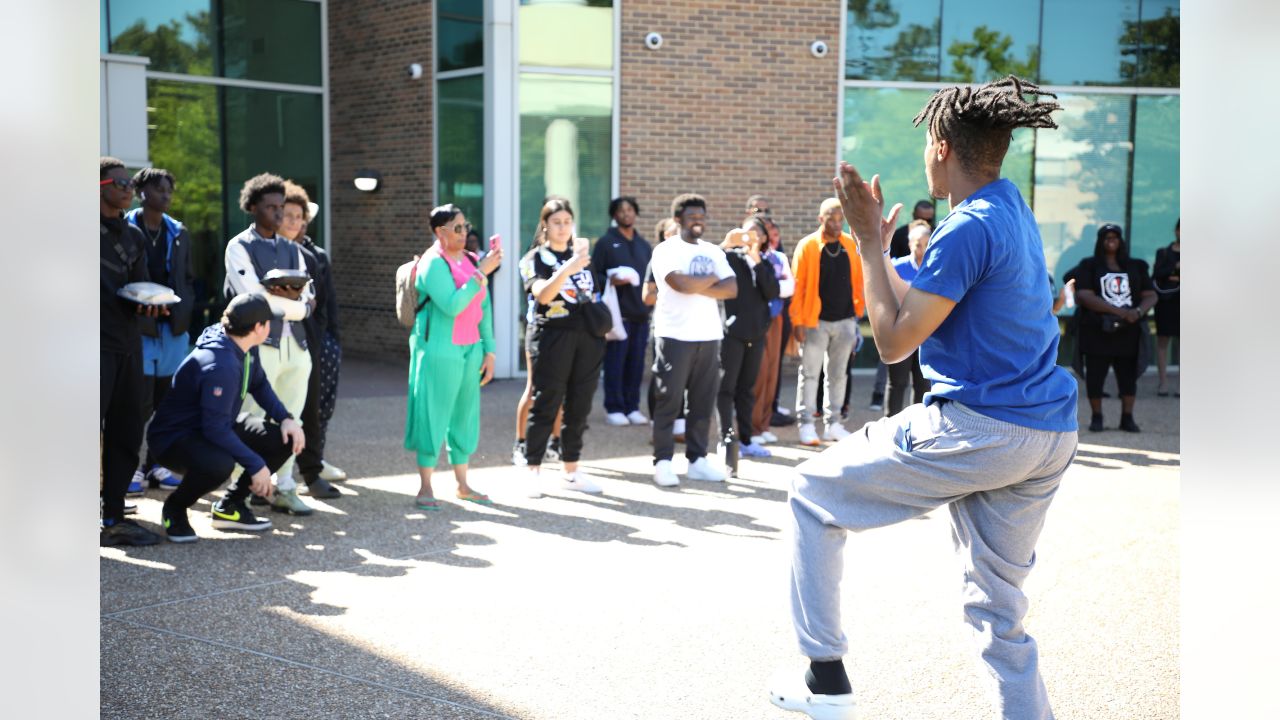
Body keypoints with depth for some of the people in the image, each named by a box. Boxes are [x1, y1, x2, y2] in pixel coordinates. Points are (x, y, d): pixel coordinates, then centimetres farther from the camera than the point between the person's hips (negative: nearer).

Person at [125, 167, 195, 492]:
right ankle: (131, 466, 5)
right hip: (139, 328, -5)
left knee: (166, 402, 8)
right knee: (140, 402, -6)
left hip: (174, 328, 5)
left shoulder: (179, 233, 13)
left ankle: (157, 465, 17)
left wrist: (184, 311, 2)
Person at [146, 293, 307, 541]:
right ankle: (174, 509, -7)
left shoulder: (246, 348, -3)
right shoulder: (221, 365, -32)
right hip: (174, 437, -10)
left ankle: (230, 506, 11)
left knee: (286, 439, -4)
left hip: (218, 425, 10)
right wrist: (256, 465, -29)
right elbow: (216, 429, -33)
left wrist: (285, 418, -1)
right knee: (219, 464, -41)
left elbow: (259, 384, 15)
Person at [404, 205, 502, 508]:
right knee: (434, 415, -2)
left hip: (470, 349, 7)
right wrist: (482, 273, -23)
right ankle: (425, 488, 7)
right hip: (439, 350, -7)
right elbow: (452, 305, -23)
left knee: (465, 415, 12)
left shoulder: (471, 261, 10)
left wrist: (489, 349, 11)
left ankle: (462, 485, 22)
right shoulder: (433, 264, -11)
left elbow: (483, 307, 14)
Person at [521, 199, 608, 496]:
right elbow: (542, 294, -20)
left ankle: (571, 471, 18)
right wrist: (567, 269, -33)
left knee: (579, 407, 8)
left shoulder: (581, 254, 16)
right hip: (552, 336, -5)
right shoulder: (538, 258, -1)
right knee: (545, 406, -4)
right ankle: (533, 471, 3)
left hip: (587, 338, 5)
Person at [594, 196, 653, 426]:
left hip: (641, 313, 5)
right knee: (615, 363, -5)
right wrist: (610, 281, -20)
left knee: (636, 363, 5)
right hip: (617, 312, -5)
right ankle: (614, 409, 2)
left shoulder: (644, 245, 18)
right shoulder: (606, 242, 1)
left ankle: (632, 407, 12)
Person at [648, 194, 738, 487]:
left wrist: (696, 286, -10)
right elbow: (681, 284, -19)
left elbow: (732, 289, 2)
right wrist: (712, 279, -2)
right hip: (675, 336, -5)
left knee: (703, 402, 7)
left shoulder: (714, 252, 14)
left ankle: (697, 460, 15)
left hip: (709, 336, 5)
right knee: (669, 401, -3)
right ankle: (663, 462, 2)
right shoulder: (666, 250, -3)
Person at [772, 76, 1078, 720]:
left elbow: (893, 342, -13)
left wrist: (868, 241, -7)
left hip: (976, 431, -9)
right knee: (997, 611, 17)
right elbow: (921, 310, 20)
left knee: (812, 489, 8)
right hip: (1051, 437, 9)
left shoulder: (967, 230, -15)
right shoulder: (1016, 214, 14)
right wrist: (878, 245, 23)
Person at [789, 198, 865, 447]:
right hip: (816, 321, -4)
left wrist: (858, 312, 5)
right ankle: (805, 424, 6)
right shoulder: (807, 246, -5)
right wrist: (797, 320, -11)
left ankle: (833, 423, 19)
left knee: (838, 374, 10)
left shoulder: (850, 245, 6)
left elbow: (857, 280, 8)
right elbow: (798, 286, -8)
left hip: (845, 321, 4)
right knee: (810, 373, 0)